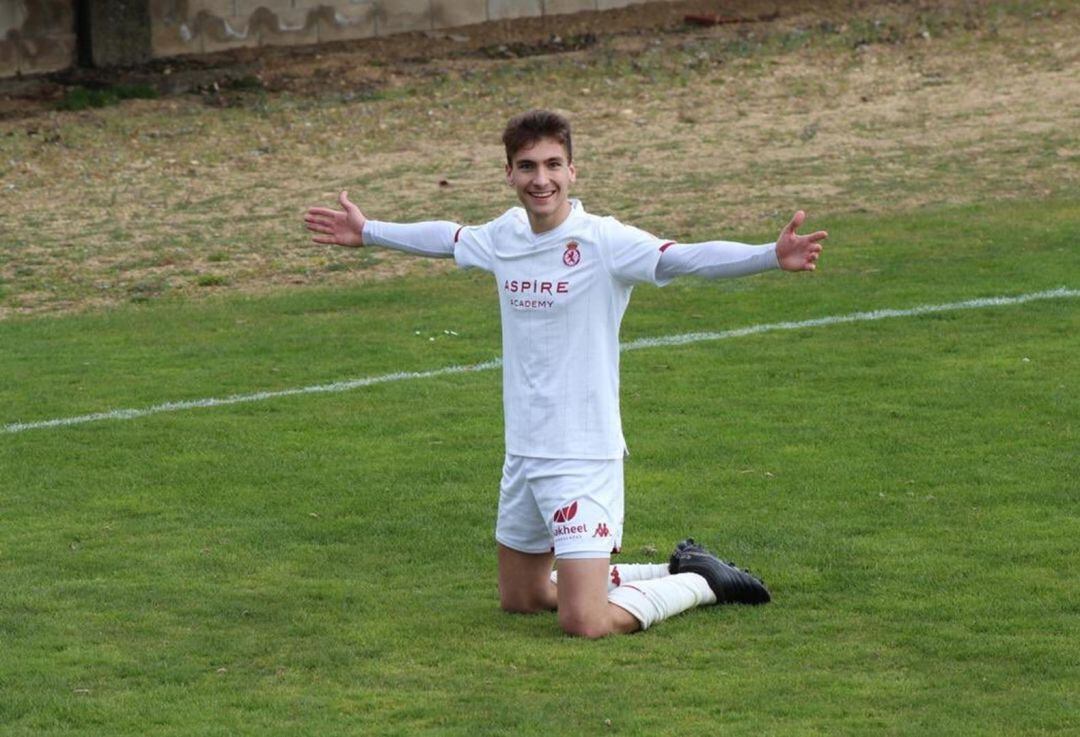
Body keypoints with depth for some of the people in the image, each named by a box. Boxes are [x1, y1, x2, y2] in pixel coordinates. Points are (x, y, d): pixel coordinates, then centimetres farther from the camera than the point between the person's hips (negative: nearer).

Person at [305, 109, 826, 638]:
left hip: (584, 457, -8)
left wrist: (772, 256, -45)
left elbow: (688, 258, -29)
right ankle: (676, 571, 35)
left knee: (584, 624, -14)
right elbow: (444, 238, 26)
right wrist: (367, 232, 40)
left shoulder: (602, 241, -15)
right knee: (519, 598, 21)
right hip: (523, 453, 8)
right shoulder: (504, 237, 5)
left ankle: (703, 582, 13)